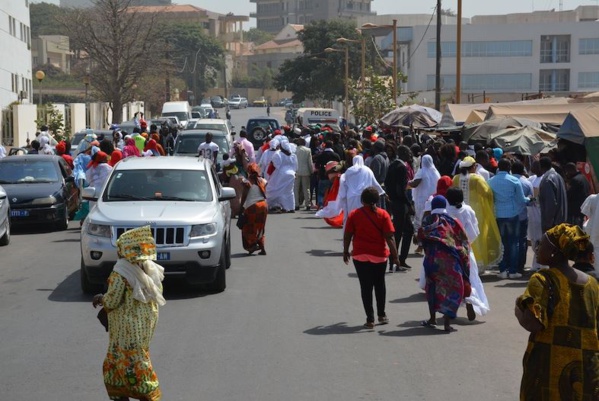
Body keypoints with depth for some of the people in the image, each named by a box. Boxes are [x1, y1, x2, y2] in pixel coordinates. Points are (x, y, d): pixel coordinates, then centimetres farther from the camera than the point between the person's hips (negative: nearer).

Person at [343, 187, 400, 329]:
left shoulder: (354, 214, -4)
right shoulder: (383, 214, -6)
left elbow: (347, 235, -2)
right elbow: (389, 237, -10)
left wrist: (345, 251, 12)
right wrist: (394, 255, -4)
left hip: (360, 256, -1)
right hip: (379, 255, 1)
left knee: (366, 287, 4)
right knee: (379, 284, 20)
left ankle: (370, 319, 2)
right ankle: (381, 315, 28)